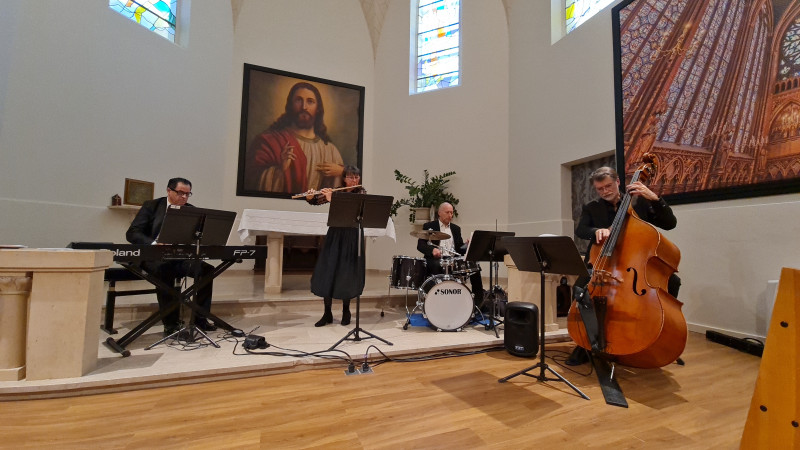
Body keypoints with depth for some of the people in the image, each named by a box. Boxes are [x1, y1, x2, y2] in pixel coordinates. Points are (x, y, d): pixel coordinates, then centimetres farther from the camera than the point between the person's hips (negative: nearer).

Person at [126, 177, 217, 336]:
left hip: (181, 258, 3)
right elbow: (132, 233, -7)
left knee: (207, 269, -21)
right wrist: (155, 243, -26)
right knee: (165, 269, -36)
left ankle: (200, 318, -11)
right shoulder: (151, 206, 1)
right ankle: (170, 322, -25)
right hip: (153, 257, -3)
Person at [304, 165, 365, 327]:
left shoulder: (362, 193, -3)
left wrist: (332, 199, -23)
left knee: (347, 275, 3)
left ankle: (346, 311, 22)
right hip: (334, 235, 3)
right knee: (327, 273, 1)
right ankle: (327, 313, 14)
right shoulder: (335, 192, 6)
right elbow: (315, 201, 7)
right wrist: (309, 196, -15)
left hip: (352, 238, -3)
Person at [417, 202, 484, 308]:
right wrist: (432, 250, -24)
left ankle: (478, 301, -10)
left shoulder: (456, 228, 20)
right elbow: (420, 245, -4)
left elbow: (460, 248, 16)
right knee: (438, 266, -38)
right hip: (435, 260, -4)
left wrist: (467, 244, -7)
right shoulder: (429, 227, 7)